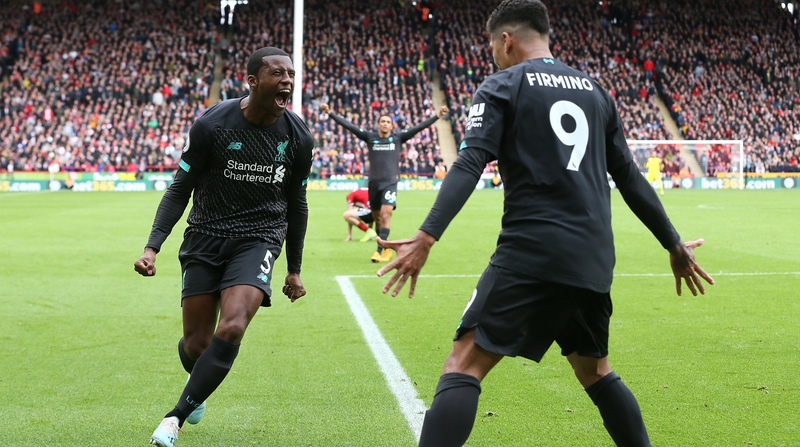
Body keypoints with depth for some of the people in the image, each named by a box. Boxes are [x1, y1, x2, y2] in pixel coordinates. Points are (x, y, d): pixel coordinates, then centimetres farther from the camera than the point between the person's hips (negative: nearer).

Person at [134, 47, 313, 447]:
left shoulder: (299, 138, -2)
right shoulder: (211, 125, -11)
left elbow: (296, 205, 12)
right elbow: (179, 190, -3)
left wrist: (294, 270, 16)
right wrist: (152, 246, -14)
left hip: (258, 240, 1)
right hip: (205, 238, 0)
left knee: (232, 329, -22)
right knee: (196, 343, 2)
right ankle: (199, 385, 40)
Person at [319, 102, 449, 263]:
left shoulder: (397, 138, 3)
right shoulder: (370, 137, 4)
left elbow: (418, 128, -1)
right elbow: (349, 126, -1)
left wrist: (437, 116, -8)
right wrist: (330, 113, -7)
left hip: (390, 182, -2)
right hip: (373, 182, 2)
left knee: (385, 215, -16)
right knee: (377, 217, 9)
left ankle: (380, 251, -19)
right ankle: (386, 249, 23)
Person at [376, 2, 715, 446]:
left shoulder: (502, 87, 3)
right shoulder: (595, 90, 19)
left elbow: (469, 166, -12)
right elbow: (630, 178, 19)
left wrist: (426, 237, -20)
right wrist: (675, 244, 26)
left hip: (531, 253, -6)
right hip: (594, 260, 6)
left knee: (465, 363, -8)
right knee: (595, 369, 24)